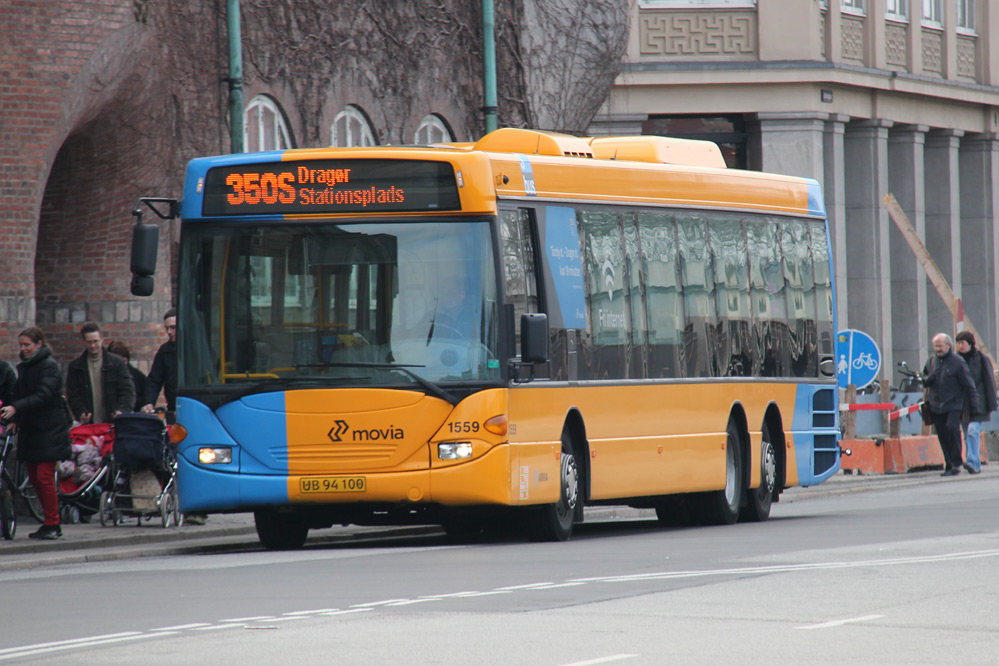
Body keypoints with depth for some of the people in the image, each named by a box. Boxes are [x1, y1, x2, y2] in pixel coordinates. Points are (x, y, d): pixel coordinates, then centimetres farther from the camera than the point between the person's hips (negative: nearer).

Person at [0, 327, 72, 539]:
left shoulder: (49, 366, -11)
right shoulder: (22, 368, 12)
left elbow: (43, 395, -23)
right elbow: (19, 395, 12)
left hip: (49, 429, -8)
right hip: (29, 430, 8)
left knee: (44, 477, -10)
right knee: (34, 478, 8)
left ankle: (52, 525, -3)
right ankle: (51, 523, 16)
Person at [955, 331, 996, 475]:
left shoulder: (980, 359, -2)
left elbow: (989, 382, 0)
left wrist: (991, 405, -4)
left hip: (977, 404, -5)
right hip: (962, 405, 5)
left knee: (973, 431, -19)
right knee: (967, 435, 5)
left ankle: (973, 462, -25)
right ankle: (975, 466, 11)